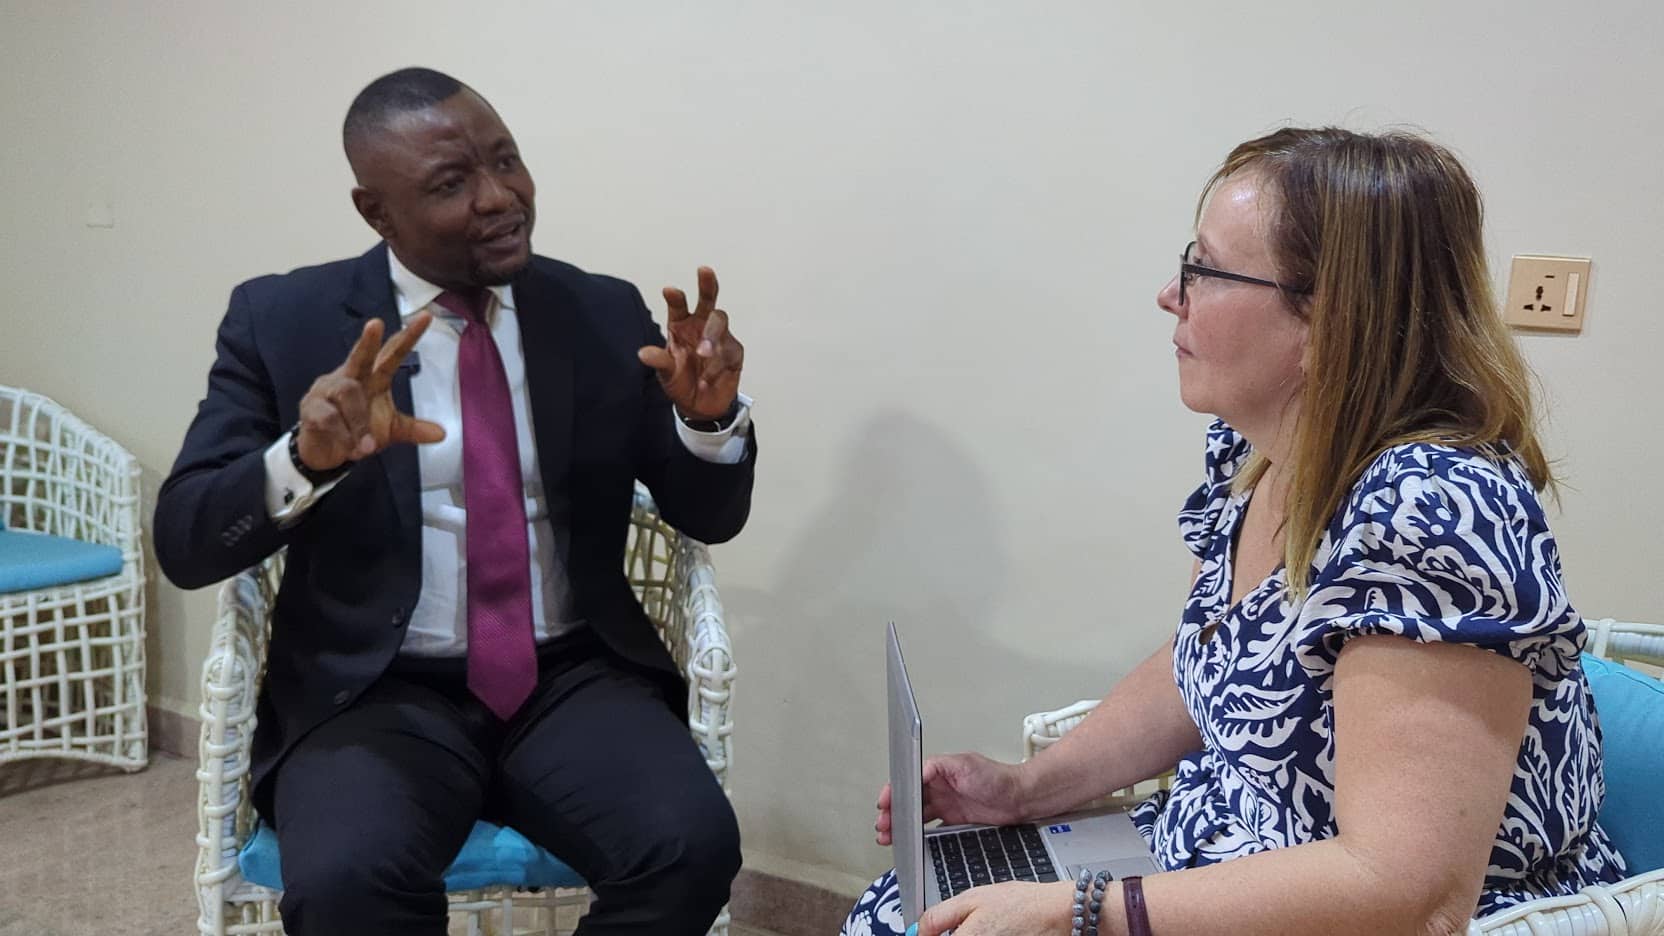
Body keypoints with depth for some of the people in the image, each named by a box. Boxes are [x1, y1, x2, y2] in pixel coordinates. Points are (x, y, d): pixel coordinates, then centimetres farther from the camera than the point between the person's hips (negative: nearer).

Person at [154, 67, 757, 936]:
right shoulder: (282, 320, -1)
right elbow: (184, 543, -6)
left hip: (575, 676, 2)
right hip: (376, 692, -1)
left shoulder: (604, 314, 4)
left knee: (693, 845, -25)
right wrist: (305, 456, -27)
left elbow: (709, 517, 6)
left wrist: (710, 415, -17)